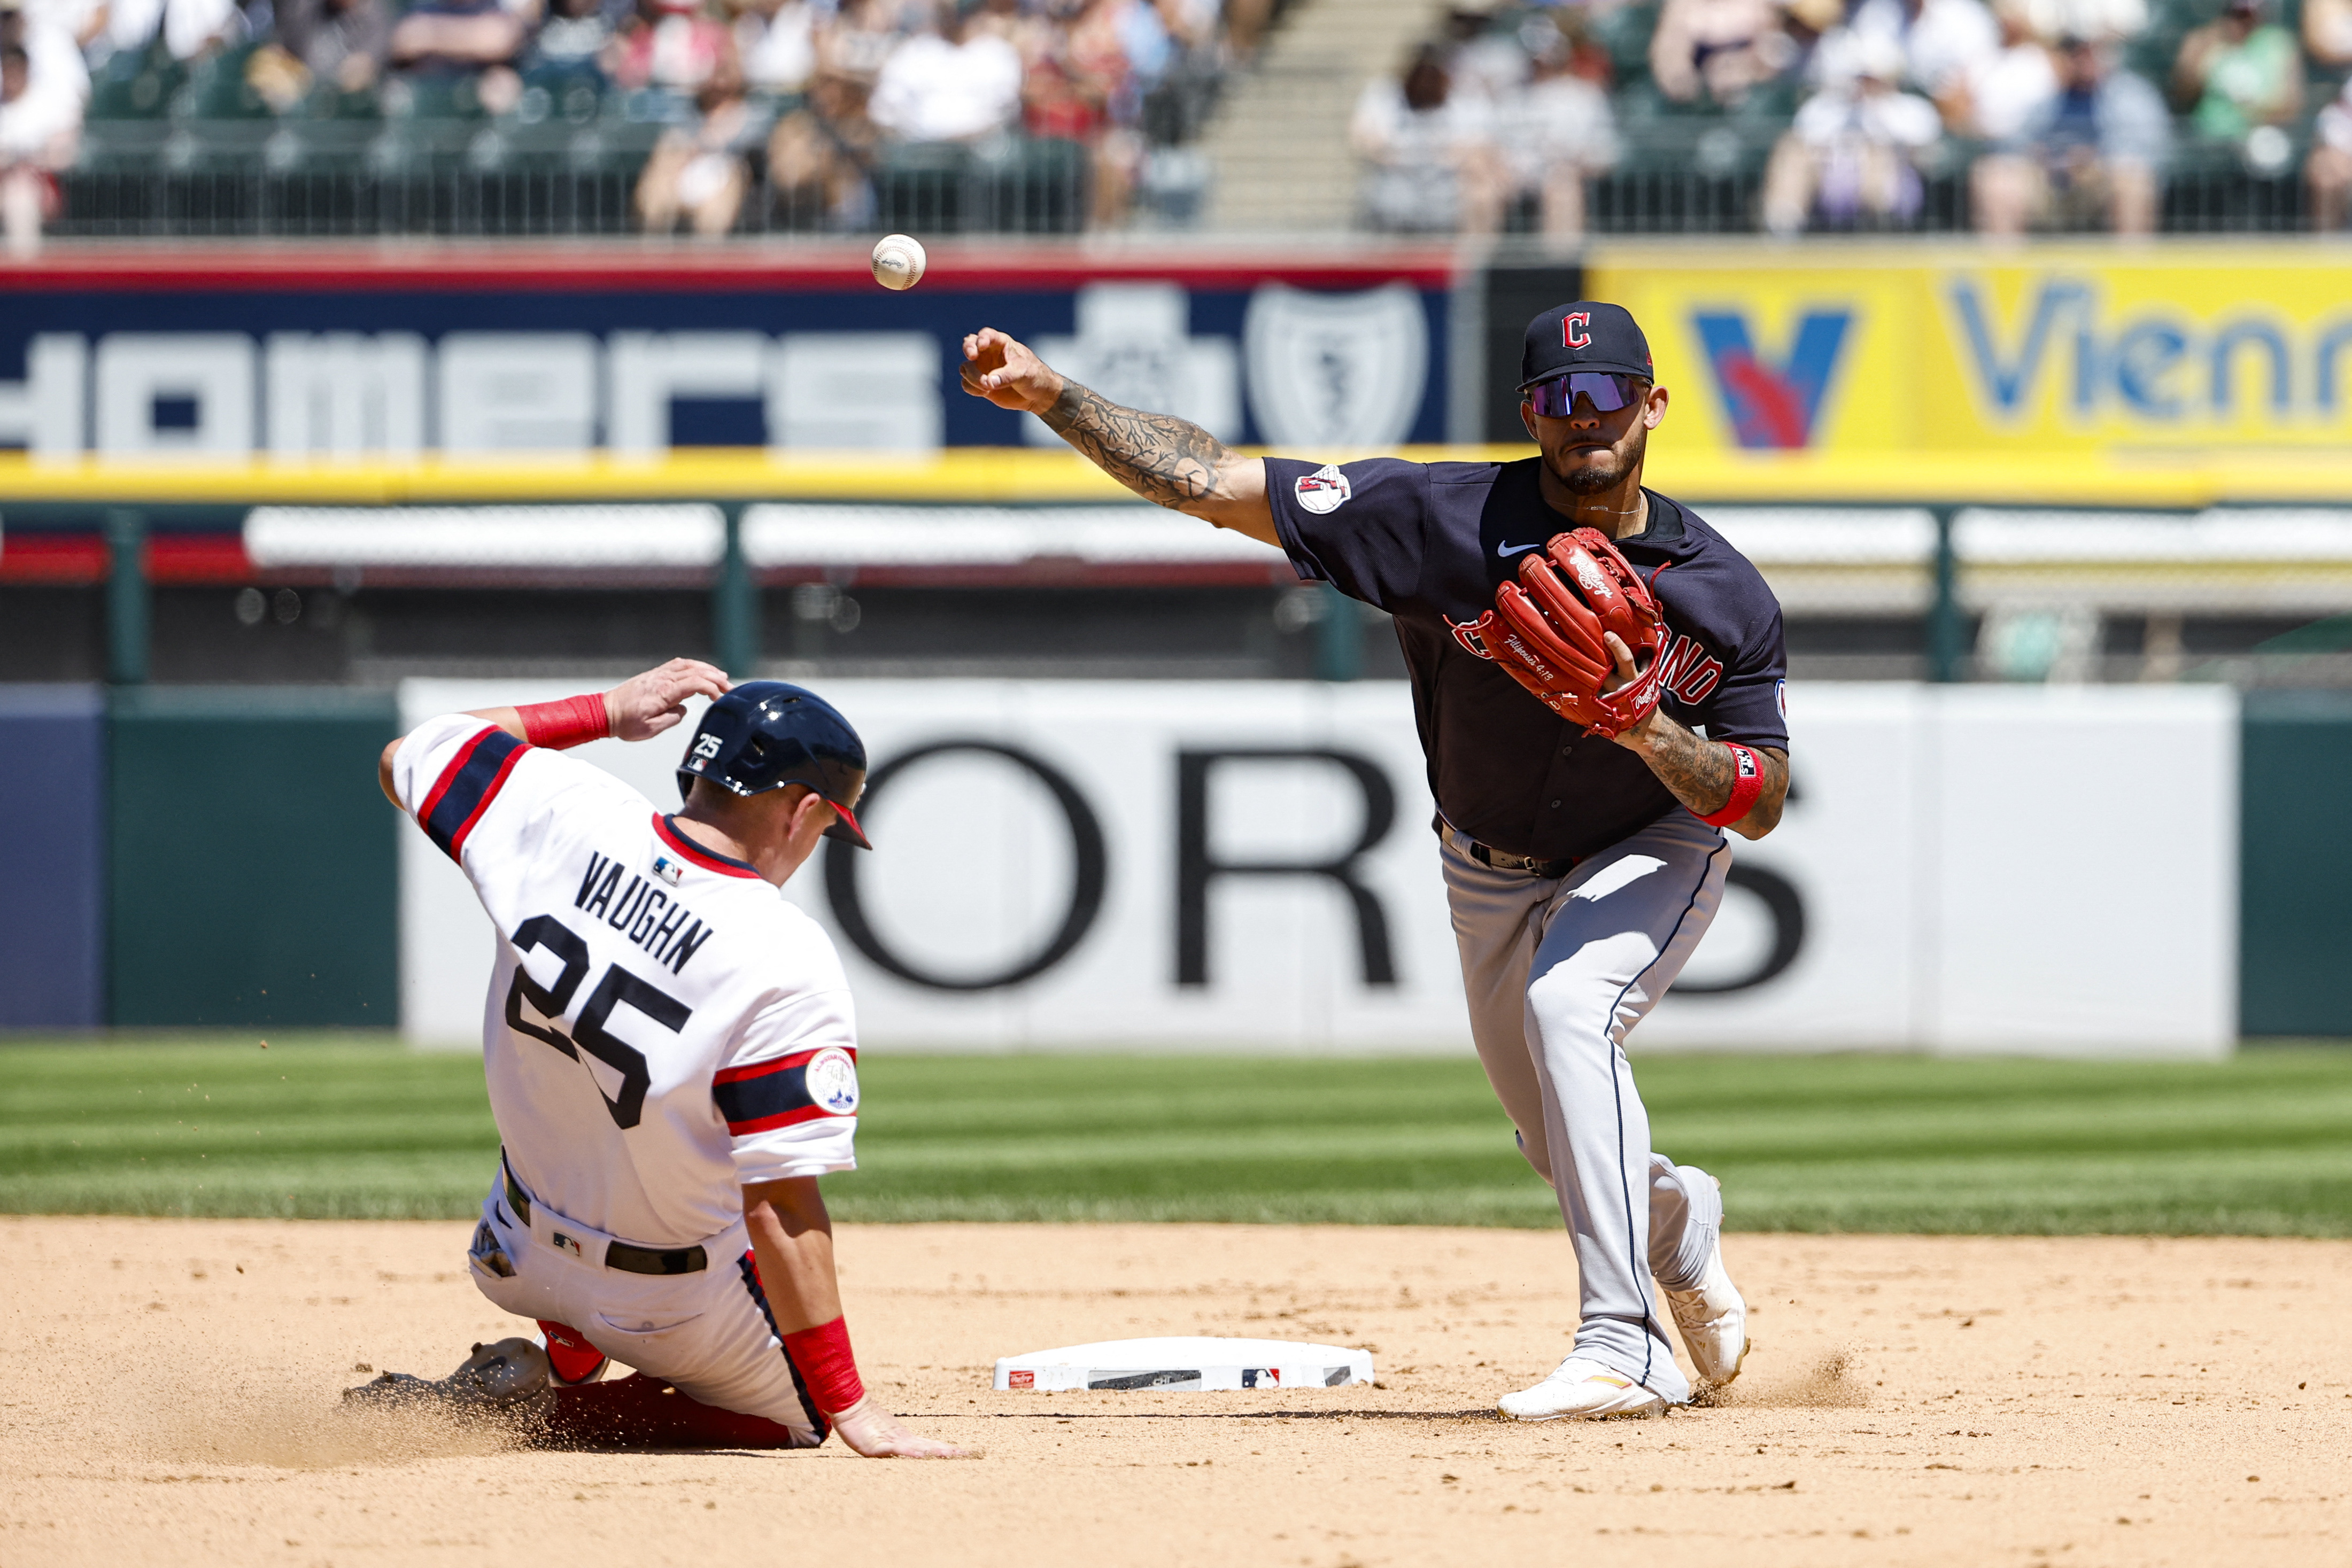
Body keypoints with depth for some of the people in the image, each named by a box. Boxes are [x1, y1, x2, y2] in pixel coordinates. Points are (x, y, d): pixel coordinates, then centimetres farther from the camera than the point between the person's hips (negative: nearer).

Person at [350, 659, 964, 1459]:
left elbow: (405, 758, 5)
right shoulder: (788, 969, -29)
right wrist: (849, 1407, -21)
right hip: (670, 1306, -7)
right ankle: (540, 1409, -1)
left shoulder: (565, 815, -16)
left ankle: (565, 1358, 25)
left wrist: (606, 712, 8)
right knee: (800, 1409, 20)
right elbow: (780, 1206, -28)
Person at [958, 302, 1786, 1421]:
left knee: (1567, 1003, -33)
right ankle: (1679, 1226, 51)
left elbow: (1761, 805, -16)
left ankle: (1621, 1351, -33)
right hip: (1492, 873, 3)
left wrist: (1652, 738, -36)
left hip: (1650, 855, -3)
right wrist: (1047, 393, -35)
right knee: (1565, 1149, 12)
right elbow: (1210, 483, -25)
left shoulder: (1724, 595, -21)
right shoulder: (1444, 518, -24)